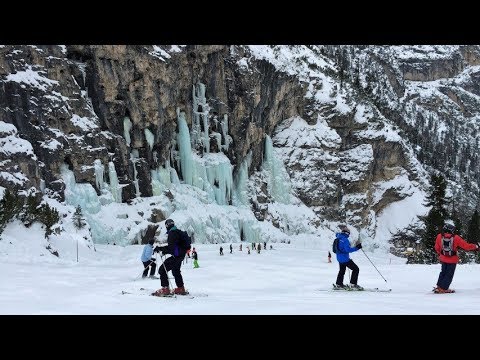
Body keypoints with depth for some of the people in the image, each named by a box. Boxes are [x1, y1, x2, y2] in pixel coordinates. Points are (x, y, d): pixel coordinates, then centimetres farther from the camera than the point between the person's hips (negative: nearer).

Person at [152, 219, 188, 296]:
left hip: (176, 256, -10)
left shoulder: (172, 233, -17)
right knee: (176, 271, 27)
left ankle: (165, 289, -13)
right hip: (180, 255, 10)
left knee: (162, 270, -9)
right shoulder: (178, 232, 14)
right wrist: (165, 250, 14)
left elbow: (171, 247, -22)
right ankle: (181, 289, 35)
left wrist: (160, 248, -12)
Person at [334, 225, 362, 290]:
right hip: (345, 258, -9)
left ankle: (339, 284, 34)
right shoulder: (345, 240, -24)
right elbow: (348, 249, -29)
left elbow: (337, 234, 27)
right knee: (356, 269, -2)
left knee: (342, 270, 26)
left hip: (339, 257, 9)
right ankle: (353, 284, -3)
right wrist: (356, 248, -27)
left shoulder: (338, 236, 2)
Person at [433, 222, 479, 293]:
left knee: (443, 272, 22)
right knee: (449, 275, 8)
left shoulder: (439, 236, -8)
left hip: (443, 259, 4)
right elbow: (466, 246, -12)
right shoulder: (456, 238, -18)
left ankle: (439, 286, 24)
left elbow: (437, 248, 4)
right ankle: (443, 288, 8)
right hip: (452, 260, -4)